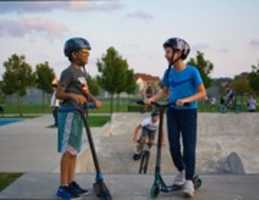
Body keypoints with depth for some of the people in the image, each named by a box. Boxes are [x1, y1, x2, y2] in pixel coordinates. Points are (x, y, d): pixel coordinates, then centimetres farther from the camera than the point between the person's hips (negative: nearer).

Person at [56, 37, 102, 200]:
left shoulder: (82, 72, 15)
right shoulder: (68, 72, -11)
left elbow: (86, 93, 12)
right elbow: (59, 94, -12)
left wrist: (94, 100, -7)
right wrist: (73, 95, -29)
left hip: (78, 114, 9)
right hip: (70, 113, -9)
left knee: (74, 151, 11)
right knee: (68, 151, -7)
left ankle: (71, 183, 19)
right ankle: (63, 187, -2)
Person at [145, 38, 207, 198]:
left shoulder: (192, 71, -13)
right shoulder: (169, 73, 1)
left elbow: (202, 93, -11)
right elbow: (164, 91, 12)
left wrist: (186, 100, -26)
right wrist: (152, 99, -5)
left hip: (188, 113, -4)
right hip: (173, 112, 4)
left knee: (189, 147, -5)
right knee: (174, 145, 6)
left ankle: (189, 181, 2)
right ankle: (181, 171, 29)